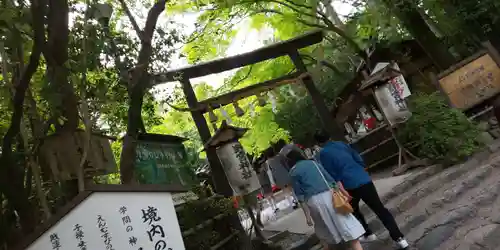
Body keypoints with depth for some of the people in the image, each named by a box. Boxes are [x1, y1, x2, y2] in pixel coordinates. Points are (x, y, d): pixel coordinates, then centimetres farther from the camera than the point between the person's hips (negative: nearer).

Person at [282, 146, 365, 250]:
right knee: (348, 228, 3)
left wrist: (307, 215, 3)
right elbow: (330, 179, 10)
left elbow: (300, 196, -1)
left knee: (322, 229, 24)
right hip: (328, 195, 1)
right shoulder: (313, 162, 12)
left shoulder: (293, 173, 3)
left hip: (313, 201, -1)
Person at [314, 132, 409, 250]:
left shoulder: (322, 155, -5)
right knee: (380, 209, 7)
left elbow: (332, 175, -8)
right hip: (364, 179, 4)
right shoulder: (342, 144, 9)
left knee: (354, 211, 24)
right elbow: (359, 160, 11)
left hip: (349, 185, -4)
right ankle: (399, 238, 5)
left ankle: (368, 234, 34)